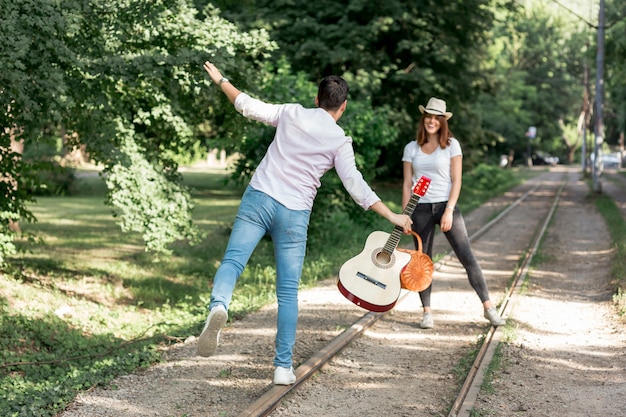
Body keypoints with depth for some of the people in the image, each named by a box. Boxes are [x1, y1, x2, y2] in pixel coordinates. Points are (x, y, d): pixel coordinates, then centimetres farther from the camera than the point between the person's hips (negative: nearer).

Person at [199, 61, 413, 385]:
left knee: (232, 261, -7)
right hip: (294, 214, -1)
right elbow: (356, 187, -4)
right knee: (288, 292, 6)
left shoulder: (292, 113, 6)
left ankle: (218, 306, -42)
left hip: (259, 198, 1)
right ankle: (283, 366, 5)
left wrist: (220, 80, 28)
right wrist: (392, 216, 1)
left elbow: (249, 106, 12)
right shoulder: (340, 141, 2)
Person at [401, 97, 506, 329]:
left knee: (467, 257, -6)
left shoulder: (451, 145, 0)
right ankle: (427, 312, 9)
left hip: (446, 206, -2)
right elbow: (407, 184, 7)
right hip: (420, 209, 2)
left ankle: (488, 308, -2)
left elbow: (456, 180, -4)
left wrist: (449, 211, -13)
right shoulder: (411, 148, 7)